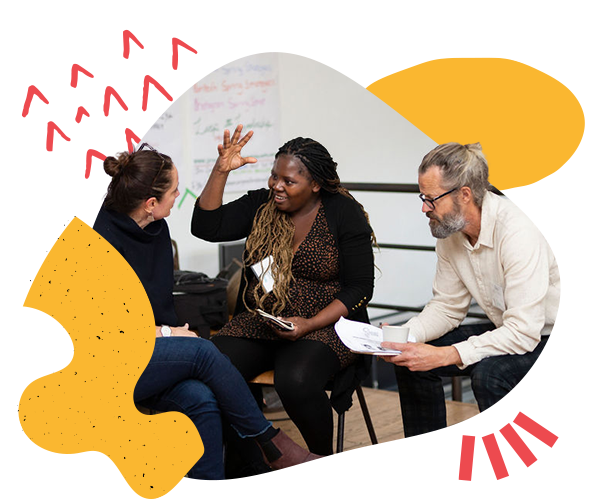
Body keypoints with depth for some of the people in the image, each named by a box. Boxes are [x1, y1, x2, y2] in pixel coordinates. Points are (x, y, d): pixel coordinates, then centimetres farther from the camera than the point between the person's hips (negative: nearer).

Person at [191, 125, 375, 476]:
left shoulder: (344, 214, -2)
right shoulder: (260, 205, 8)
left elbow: (359, 288, -5)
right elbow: (206, 227, -2)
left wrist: (310, 324, -18)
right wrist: (221, 171, -11)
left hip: (323, 327, -4)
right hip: (257, 324, 4)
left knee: (296, 380, -35)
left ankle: (324, 461, -7)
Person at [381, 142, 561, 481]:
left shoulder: (518, 230, -30)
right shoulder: (450, 231, -4)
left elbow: (524, 333, -33)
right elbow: (448, 307, 6)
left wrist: (444, 355, -34)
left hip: (557, 339, -9)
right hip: (511, 331, 9)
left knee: (491, 373, -35)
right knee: (411, 358, -3)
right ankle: (439, 474, 7)